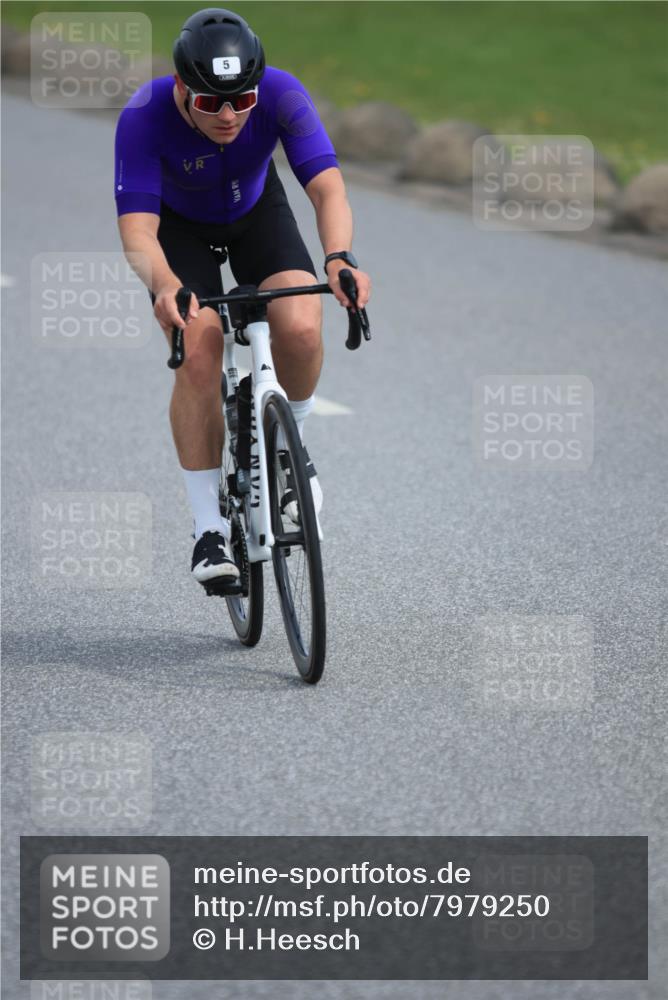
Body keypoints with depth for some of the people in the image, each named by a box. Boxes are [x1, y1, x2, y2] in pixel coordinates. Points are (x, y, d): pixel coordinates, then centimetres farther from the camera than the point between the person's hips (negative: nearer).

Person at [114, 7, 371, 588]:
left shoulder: (281, 94, -32)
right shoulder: (145, 117, -35)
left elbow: (328, 188, -39)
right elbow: (137, 230, -39)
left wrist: (340, 258, -59)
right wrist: (163, 285, -61)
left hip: (257, 211, 1)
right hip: (180, 226, -1)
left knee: (300, 328, -24)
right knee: (200, 353, -23)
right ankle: (210, 528, -12)